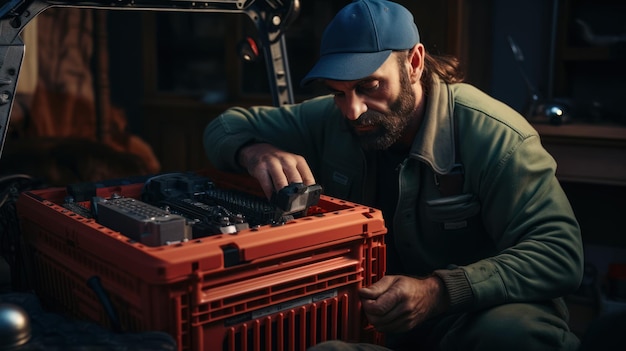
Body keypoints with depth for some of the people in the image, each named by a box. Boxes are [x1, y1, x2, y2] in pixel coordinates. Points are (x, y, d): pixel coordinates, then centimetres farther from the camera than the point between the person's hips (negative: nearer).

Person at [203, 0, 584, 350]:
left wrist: (439, 291, -38)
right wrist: (255, 151, -20)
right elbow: (228, 126, 7)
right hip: (366, 308, 4)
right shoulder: (330, 120, -5)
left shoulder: (493, 134, -20)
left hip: (477, 310, -3)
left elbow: (560, 251, -23)